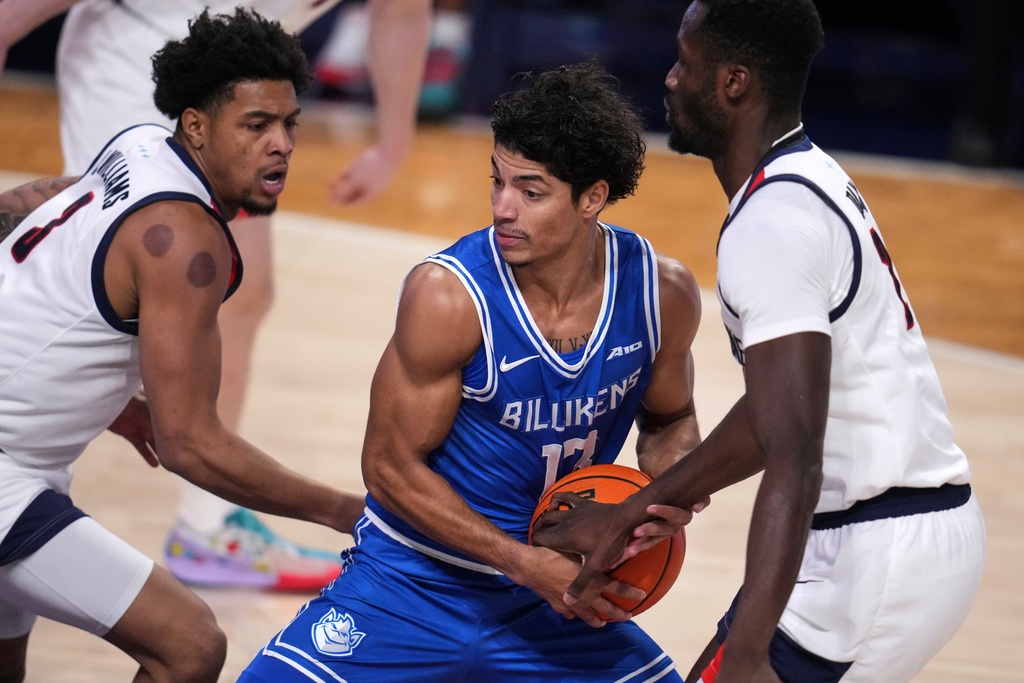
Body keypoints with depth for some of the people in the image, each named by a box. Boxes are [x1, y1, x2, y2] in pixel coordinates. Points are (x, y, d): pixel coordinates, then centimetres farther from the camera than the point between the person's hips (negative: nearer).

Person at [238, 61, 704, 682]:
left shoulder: (664, 294, -10)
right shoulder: (448, 295, -23)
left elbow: (670, 422, 11)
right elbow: (392, 466, -16)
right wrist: (530, 565, -20)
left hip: (555, 589, 4)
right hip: (415, 585, -4)